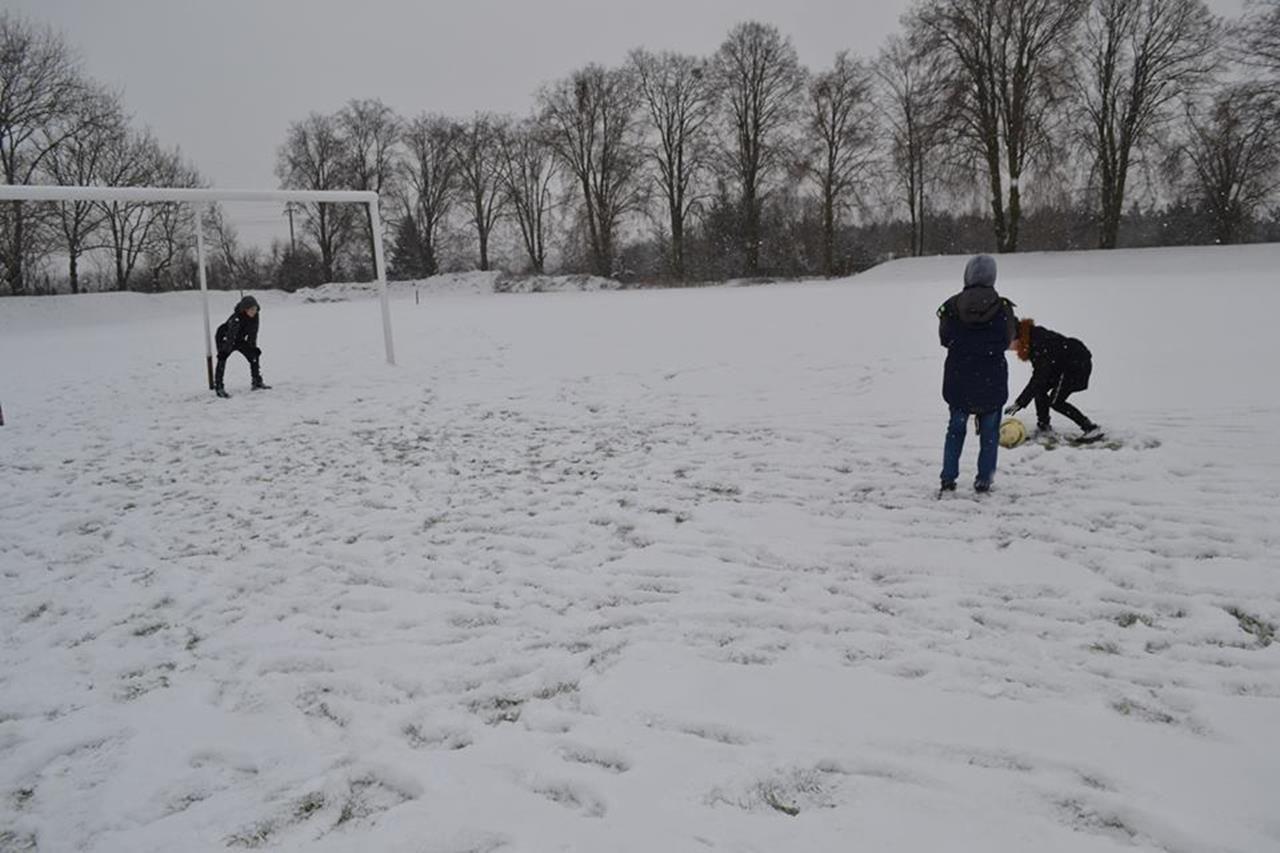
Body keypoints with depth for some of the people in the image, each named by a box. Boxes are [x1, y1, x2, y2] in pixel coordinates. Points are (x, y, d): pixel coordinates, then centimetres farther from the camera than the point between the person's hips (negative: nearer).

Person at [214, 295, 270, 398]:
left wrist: (253, 347, 1)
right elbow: (230, 336, -39)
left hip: (239, 339, 7)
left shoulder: (255, 316, -16)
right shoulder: (236, 318, -37)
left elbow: (253, 333, -2)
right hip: (224, 338, -7)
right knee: (222, 359, -24)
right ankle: (218, 387, -24)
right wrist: (225, 351, -41)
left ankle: (257, 381, 20)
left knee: (254, 355, 5)